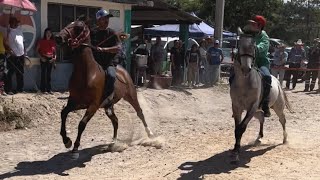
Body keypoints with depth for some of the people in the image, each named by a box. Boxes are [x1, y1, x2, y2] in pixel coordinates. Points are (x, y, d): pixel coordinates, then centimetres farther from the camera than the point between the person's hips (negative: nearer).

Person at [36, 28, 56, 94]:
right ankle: (43, 89, 0)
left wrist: (54, 58, 0)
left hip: (50, 59, 4)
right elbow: (37, 50, 1)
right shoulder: (41, 41, -1)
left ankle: (49, 89, 12)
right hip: (44, 59, -4)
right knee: (43, 74, -4)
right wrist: (41, 57, -9)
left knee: (49, 74, 8)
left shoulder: (53, 42, 9)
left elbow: (54, 51, 16)